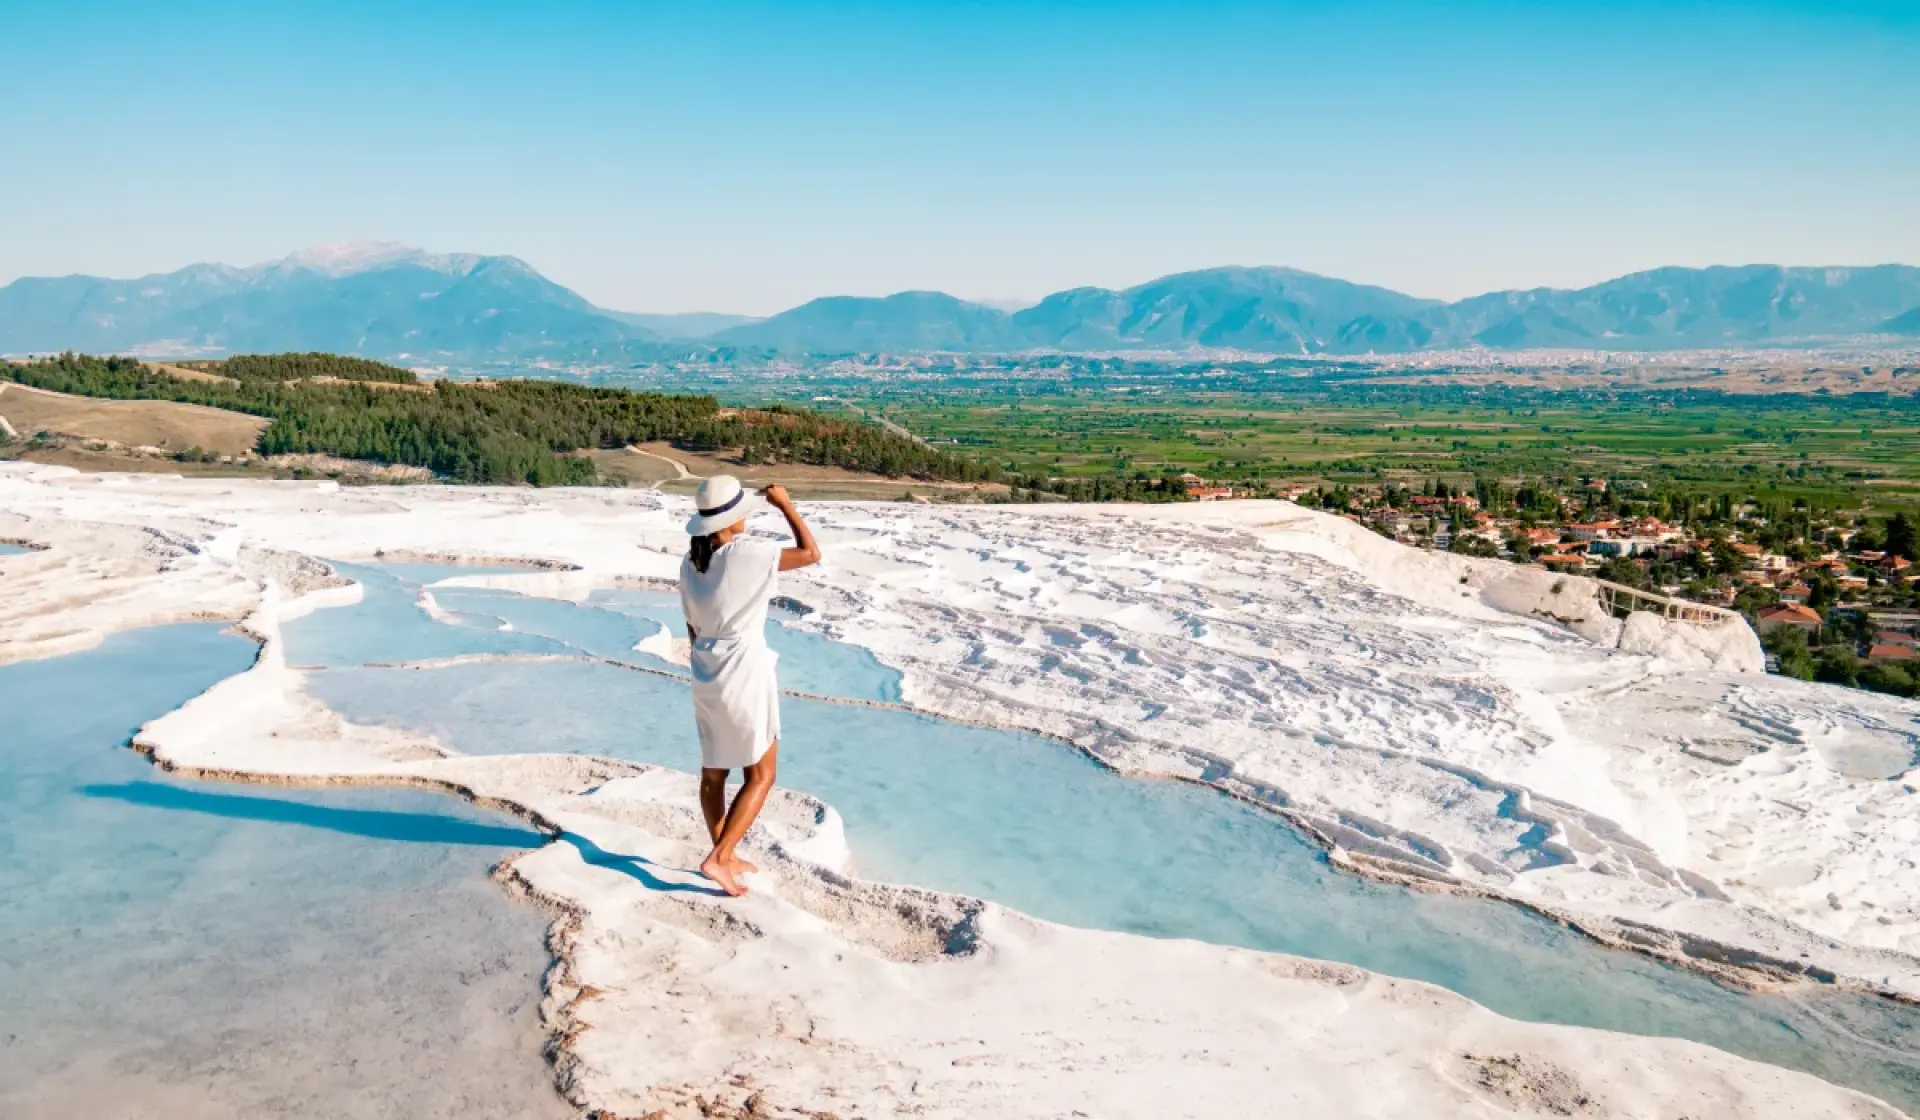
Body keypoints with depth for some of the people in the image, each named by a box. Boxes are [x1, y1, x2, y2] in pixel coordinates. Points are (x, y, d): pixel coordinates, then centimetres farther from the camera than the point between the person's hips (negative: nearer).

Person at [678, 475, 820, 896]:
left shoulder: (690, 565, 1)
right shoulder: (746, 555, -20)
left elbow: (693, 629, 10)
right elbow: (810, 553, -13)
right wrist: (785, 504, -4)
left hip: (707, 677, 7)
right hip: (746, 676, -7)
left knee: (713, 773, 17)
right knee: (760, 776, 7)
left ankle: (725, 857, 31)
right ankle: (719, 858, 0)